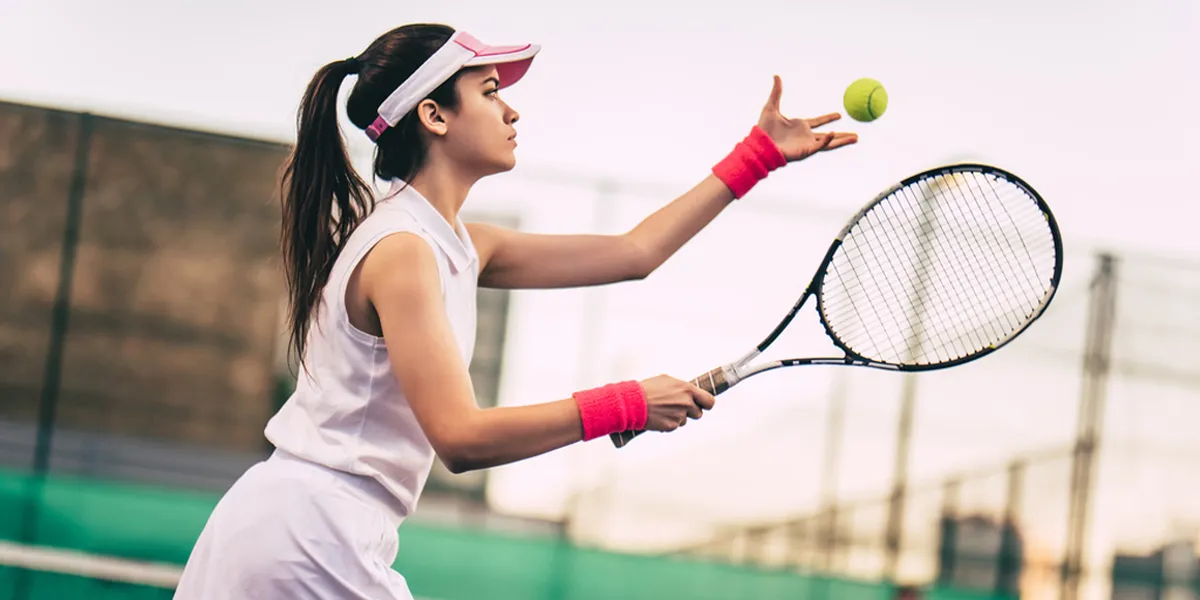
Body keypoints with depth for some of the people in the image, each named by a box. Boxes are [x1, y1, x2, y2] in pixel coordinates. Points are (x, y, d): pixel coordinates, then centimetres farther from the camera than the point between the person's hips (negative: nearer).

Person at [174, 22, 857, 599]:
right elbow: (461, 436, -22)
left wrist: (761, 153, 22)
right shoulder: (401, 251, -15)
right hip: (307, 539, -9)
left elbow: (633, 251, 20)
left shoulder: (458, 244, 14)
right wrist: (627, 404, -18)